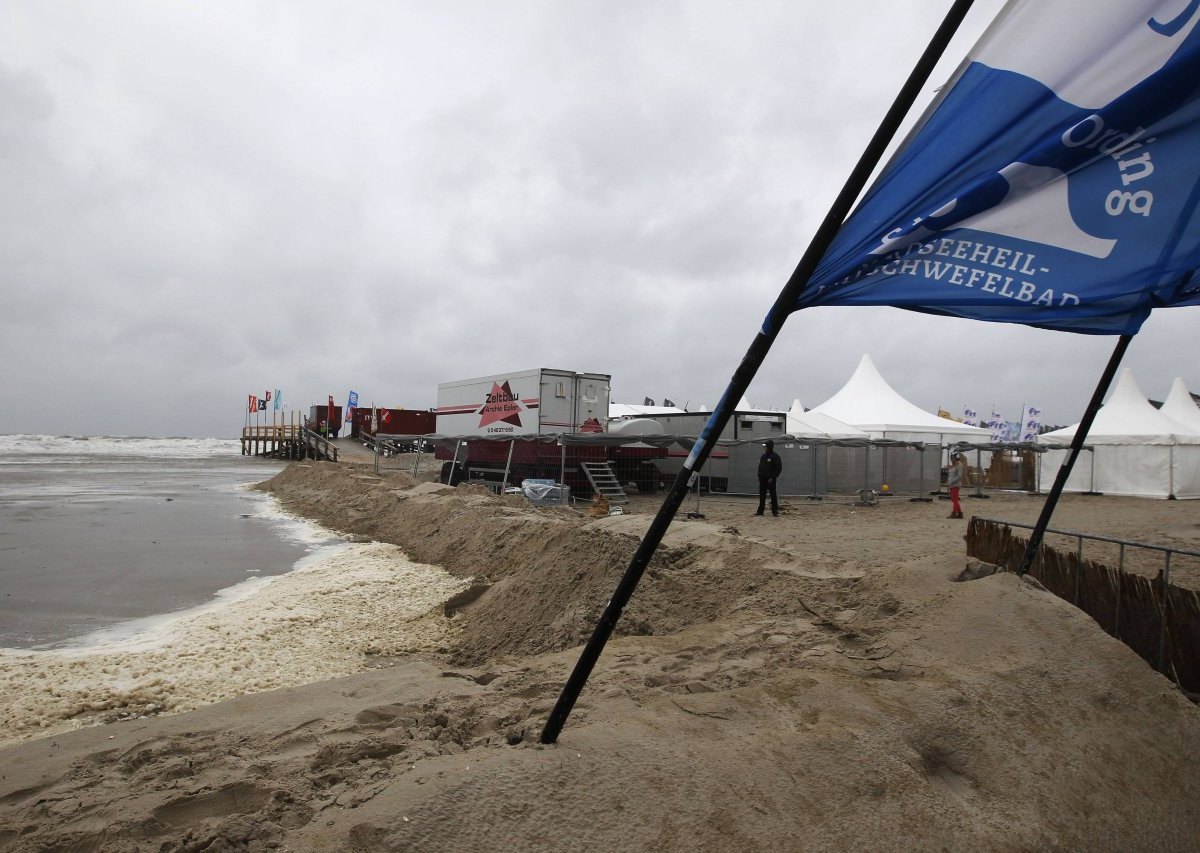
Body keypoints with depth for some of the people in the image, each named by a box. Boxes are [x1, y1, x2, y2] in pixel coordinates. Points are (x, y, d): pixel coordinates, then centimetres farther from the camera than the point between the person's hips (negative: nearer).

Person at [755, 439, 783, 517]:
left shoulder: (775, 456, -7)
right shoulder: (763, 456, 14)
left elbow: (779, 468, -11)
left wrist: (772, 477, -16)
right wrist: (759, 476, 9)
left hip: (770, 479, -7)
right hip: (762, 479, 7)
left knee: (773, 495, -1)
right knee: (762, 495, 7)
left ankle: (775, 511, 5)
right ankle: (760, 511, 11)